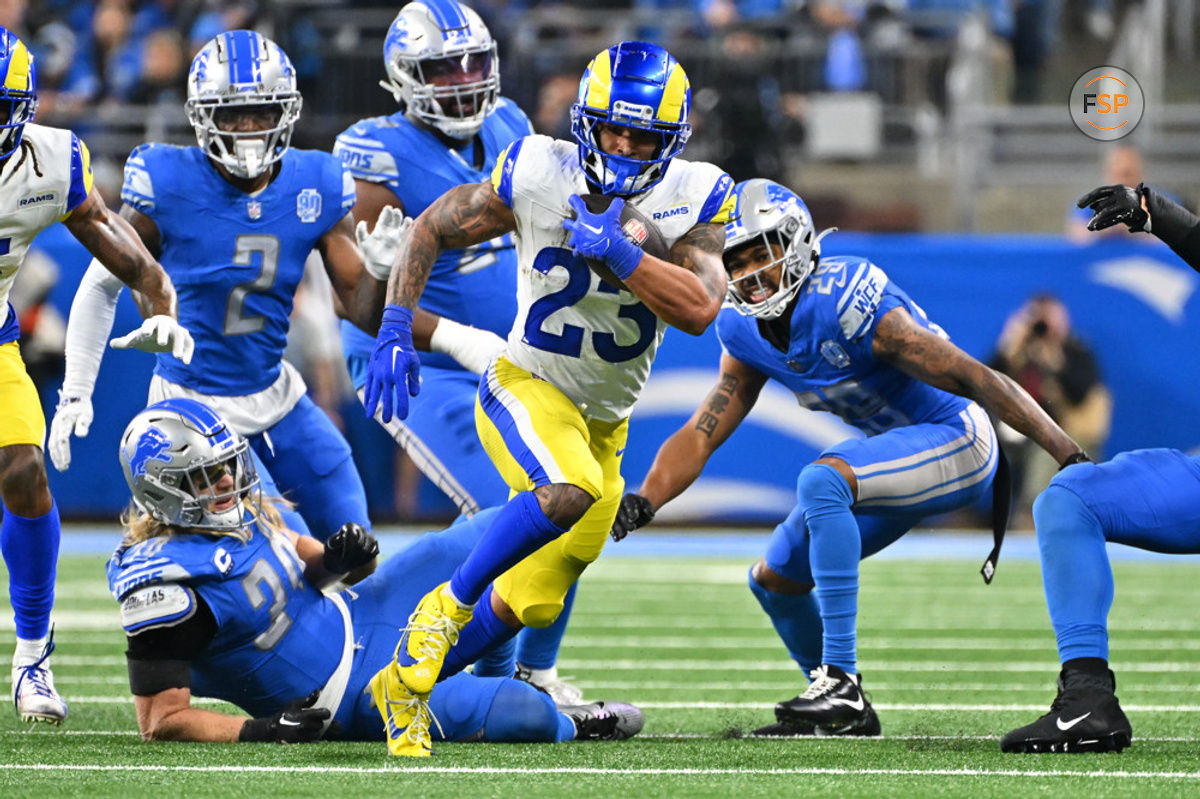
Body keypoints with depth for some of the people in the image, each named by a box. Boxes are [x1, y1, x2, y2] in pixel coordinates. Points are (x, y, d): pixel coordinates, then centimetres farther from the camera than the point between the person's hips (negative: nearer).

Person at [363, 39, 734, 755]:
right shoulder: (538, 175, -16)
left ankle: (408, 682, 30)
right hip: (526, 387, -4)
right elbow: (432, 231, -3)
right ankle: (448, 603, -17)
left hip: (603, 421, 4)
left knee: (532, 603, 9)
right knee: (570, 490, -36)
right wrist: (395, 331, -12)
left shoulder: (691, 200, -12)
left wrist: (619, 251, -33)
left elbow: (699, 311, -24)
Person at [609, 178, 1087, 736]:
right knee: (774, 581, 10)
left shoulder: (849, 306, -28)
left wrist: (1070, 456, -29)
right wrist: (643, 503, -18)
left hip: (956, 440, -9)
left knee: (821, 481, -33)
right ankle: (846, 712, 27)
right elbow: (700, 437, 1)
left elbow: (973, 378, -28)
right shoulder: (744, 334, -4)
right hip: (896, 449, 9)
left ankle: (842, 682, -34)